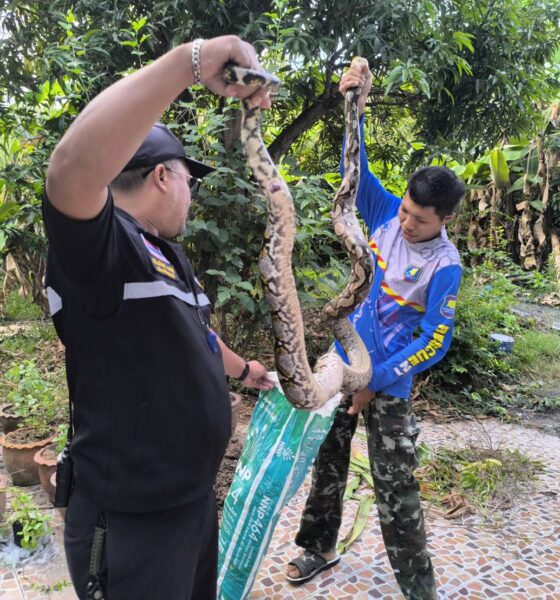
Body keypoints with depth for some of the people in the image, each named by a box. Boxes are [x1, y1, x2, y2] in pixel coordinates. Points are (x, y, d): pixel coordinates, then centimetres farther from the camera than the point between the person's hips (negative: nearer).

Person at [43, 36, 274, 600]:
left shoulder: (168, 253, 11)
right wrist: (194, 58, -41)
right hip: (130, 522, -9)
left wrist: (243, 369, 41)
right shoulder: (97, 244, -19)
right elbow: (72, 167, -42)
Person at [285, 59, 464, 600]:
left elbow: (434, 342, -17)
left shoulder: (444, 266, -17)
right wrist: (354, 106, -13)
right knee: (327, 463, 16)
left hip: (389, 381, -5)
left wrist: (375, 382, -17)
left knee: (394, 485, 2)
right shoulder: (387, 214, -5)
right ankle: (319, 548, 37)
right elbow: (356, 168, 0)